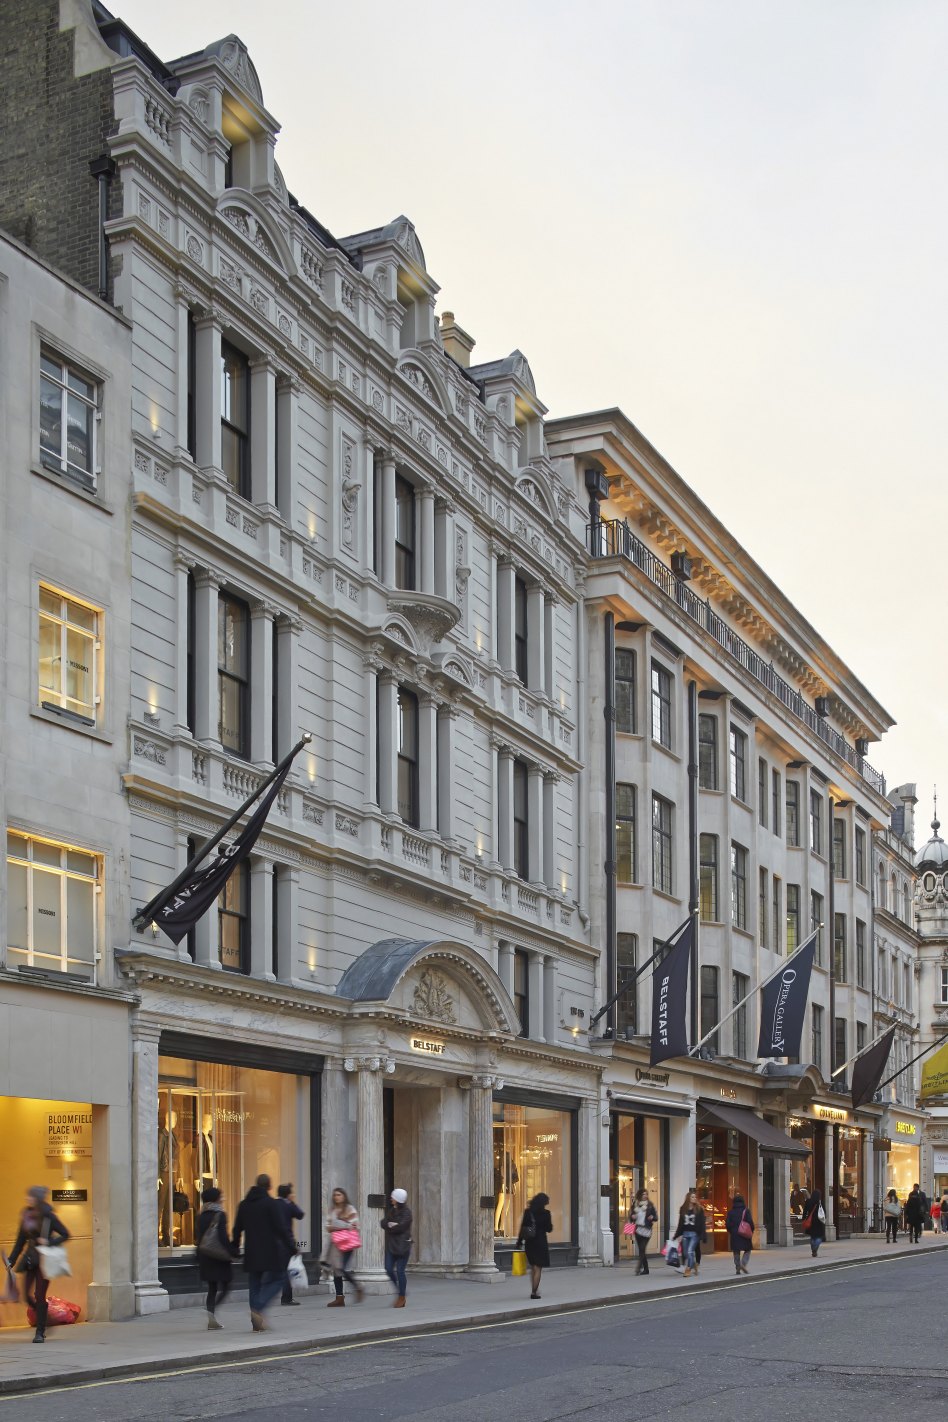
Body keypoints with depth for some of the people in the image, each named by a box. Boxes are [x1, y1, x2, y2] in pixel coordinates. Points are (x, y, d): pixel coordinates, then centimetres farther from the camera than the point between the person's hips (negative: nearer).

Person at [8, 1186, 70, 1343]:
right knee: (28, 1296, 0)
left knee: (40, 1296, -6)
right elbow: (21, 1240, 12)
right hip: (30, 1258, 5)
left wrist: (49, 1242, -19)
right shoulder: (26, 1215, 6)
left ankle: (40, 1333, 2)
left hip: (44, 1259, -5)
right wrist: (11, 1261, 8)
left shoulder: (47, 1216, -10)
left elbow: (65, 1234, -6)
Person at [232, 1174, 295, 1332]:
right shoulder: (270, 1203, -9)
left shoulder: (244, 1204, 10)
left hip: (252, 1253, 6)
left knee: (255, 1284, 11)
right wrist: (291, 1247, -7)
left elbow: (237, 1229, 14)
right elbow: (281, 1228, -12)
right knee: (277, 1278, 3)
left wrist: (235, 1247, 23)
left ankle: (257, 1324, 8)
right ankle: (258, 1309, -16)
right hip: (270, 1252, -6)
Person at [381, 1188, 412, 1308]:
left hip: (402, 1245, -7)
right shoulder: (391, 1210, 14)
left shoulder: (406, 1212, -9)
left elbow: (400, 1227, -19)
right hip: (391, 1244, 7)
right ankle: (398, 1290, 22)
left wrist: (389, 1226, -4)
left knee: (400, 1271, -4)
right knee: (389, 1269, 0)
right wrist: (390, 1225, -14)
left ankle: (402, 1298, 7)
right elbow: (383, 1223, 4)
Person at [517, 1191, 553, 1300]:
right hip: (540, 1243, -4)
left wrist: (519, 1242, 5)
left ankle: (534, 1289, 26)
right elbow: (549, 1229, -4)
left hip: (529, 1243, 4)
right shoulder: (545, 1213, -10)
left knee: (533, 1267, 20)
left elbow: (522, 1227, 1)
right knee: (538, 1268, 2)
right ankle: (534, 1292, -3)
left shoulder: (527, 1212, 0)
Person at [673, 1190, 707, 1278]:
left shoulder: (699, 1209, -2)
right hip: (685, 1234, 4)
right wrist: (676, 1235, 16)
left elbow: (702, 1224, -5)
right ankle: (694, 1265, 26)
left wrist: (703, 1237, -11)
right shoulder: (683, 1209, 8)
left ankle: (688, 1270, -8)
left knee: (690, 1252, -15)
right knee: (685, 1253, 6)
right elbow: (680, 1224, 15)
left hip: (695, 1234, -4)